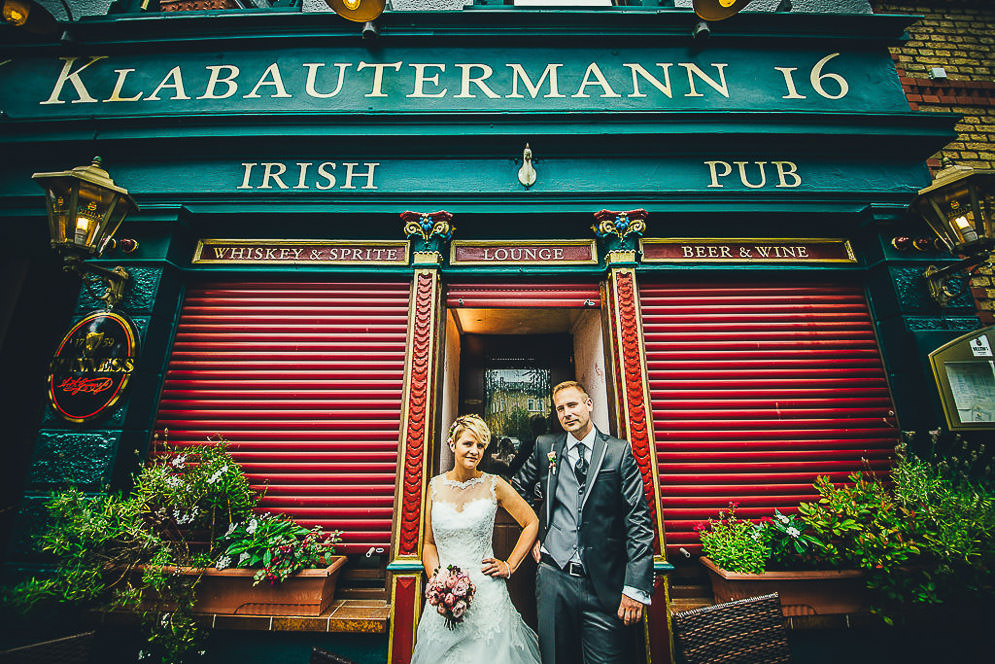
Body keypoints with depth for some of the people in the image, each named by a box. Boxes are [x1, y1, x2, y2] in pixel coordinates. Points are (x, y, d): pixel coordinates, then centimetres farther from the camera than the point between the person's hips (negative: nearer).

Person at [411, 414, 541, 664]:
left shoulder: (493, 485, -9)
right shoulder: (436, 486, -2)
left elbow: (532, 523, -1)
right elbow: (429, 544, 5)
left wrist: (509, 566, -3)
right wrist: (436, 578, -10)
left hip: (486, 592, -2)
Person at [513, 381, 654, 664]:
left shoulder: (619, 451, -4)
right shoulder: (545, 446, 2)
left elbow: (639, 521, -6)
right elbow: (517, 489, 18)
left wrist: (636, 588, -11)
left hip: (605, 583, -2)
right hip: (553, 577, 2)